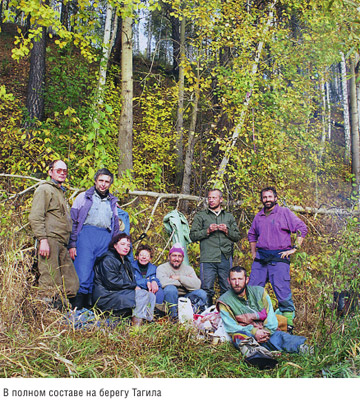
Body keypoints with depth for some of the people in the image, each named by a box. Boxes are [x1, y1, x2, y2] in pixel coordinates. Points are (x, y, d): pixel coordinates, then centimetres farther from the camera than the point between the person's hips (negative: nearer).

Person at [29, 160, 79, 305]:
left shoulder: (61, 193, 29)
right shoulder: (45, 189, 2)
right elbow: (35, 217, -10)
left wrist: (71, 245, 24)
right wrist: (42, 240, -20)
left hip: (62, 244, 9)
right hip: (49, 240, -9)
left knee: (72, 285, 3)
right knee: (50, 284, -10)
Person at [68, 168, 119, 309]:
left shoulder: (112, 202, 24)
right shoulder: (84, 197, 13)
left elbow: (116, 227, 25)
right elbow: (73, 221, 6)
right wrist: (72, 244, -4)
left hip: (106, 238, 4)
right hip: (86, 234, -3)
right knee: (83, 272, -12)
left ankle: (91, 303, 4)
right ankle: (77, 306, -8)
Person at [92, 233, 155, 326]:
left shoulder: (126, 261, 23)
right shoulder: (108, 260, -8)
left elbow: (131, 281, 22)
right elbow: (112, 282, -18)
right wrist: (134, 286, -13)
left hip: (122, 293, 9)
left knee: (151, 296, -4)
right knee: (142, 294, -24)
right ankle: (136, 325, -27)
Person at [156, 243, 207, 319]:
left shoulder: (188, 269, 11)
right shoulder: (162, 268, 1)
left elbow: (196, 285, -8)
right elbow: (162, 282, -23)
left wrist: (179, 277, -11)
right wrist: (186, 281, -12)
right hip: (170, 300, -3)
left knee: (202, 293, -19)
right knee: (170, 288, -32)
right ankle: (173, 314, -21)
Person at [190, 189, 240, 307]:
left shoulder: (229, 216, 20)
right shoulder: (200, 216, 12)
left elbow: (237, 236, 16)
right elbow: (193, 235, 4)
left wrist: (227, 231, -2)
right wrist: (207, 231, -8)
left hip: (225, 258, 2)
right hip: (208, 258, -2)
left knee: (227, 289, 4)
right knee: (207, 289, -5)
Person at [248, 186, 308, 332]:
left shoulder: (285, 212, 1)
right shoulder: (259, 216, 17)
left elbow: (302, 228, -4)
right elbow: (251, 234, 32)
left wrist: (295, 248, -8)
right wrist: (253, 252, 21)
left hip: (279, 257, -5)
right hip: (261, 257, 5)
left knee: (282, 289, -9)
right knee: (253, 288, 5)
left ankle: (288, 317, 2)